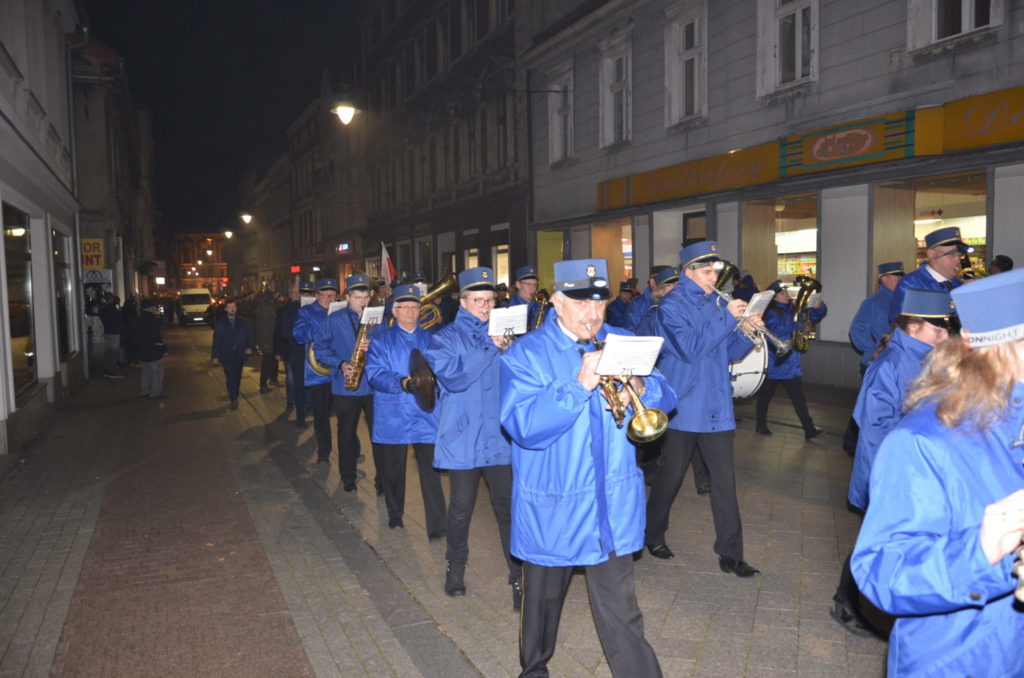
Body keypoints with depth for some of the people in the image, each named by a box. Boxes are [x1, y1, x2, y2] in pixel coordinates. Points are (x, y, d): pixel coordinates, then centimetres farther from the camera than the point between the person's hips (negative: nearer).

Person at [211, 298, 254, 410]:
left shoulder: (243, 321, 5)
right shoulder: (220, 323, 3)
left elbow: (249, 335, 8)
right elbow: (216, 340, 2)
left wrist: (249, 347, -10)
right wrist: (215, 356, -2)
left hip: (239, 354, 2)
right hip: (226, 355, -2)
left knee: (237, 377, 9)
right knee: (230, 377, -11)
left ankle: (233, 396, 26)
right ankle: (234, 400, -8)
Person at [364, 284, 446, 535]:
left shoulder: (430, 339, 12)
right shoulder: (381, 341, 7)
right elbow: (374, 374, -5)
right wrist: (400, 383, -22)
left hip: (426, 414, 0)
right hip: (393, 417, 0)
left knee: (430, 469, -7)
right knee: (393, 468, 12)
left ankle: (437, 526, -3)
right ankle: (395, 515, 34)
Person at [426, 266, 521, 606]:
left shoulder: (503, 334, 11)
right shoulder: (445, 338, 2)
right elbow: (452, 378, -16)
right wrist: (490, 348, -16)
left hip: (501, 437, 2)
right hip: (463, 437, -2)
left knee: (509, 507, -1)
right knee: (460, 508, 9)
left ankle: (519, 577, 11)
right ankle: (455, 568, 30)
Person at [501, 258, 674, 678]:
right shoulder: (526, 355, -9)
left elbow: (666, 400, 1)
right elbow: (523, 425, -22)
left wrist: (642, 388, -21)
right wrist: (580, 385, -28)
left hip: (613, 504, 2)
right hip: (551, 506, -1)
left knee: (620, 610, 3)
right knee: (543, 598, 20)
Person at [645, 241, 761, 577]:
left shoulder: (716, 302, 9)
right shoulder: (672, 305, -9)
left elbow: (730, 352, 11)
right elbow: (691, 348, -22)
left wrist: (748, 332, -8)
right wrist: (727, 318, -22)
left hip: (716, 407, 5)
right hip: (683, 406, -5)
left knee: (724, 478, 3)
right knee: (670, 475, 9)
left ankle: (730, 554, 12)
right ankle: (653, 535, 30)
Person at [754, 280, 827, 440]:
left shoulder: (794, 309, 7)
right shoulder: (770, 313, -9)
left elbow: (816, 316, 11)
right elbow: (776, 330, -25)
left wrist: (818, 306, -10)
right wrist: (797, 324, -29)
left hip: (790, 363, 4)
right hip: (773, 363, -4)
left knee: (798, 397, 3)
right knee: (765, 395, 10)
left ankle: (810, 429, 2)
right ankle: (761, 425, 25)